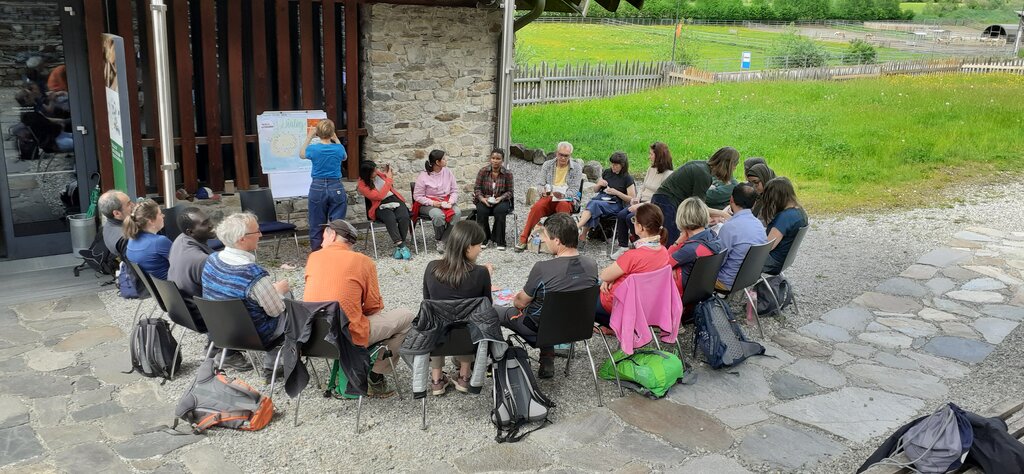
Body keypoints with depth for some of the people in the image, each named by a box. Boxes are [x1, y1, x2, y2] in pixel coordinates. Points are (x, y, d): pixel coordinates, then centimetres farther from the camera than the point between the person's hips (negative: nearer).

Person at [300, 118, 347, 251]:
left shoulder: (313, 148, -9)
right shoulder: (339, 148, -6)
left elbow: (301, 154, 15)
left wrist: (309, 137, 14)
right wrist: (336, 140, 15)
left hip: (318, 189, 0)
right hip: (336, 188, 0)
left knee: (316, 227, 9)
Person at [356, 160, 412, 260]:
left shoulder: (378, 173, 9)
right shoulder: (362, 186, -8)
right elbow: (380, 196, -16)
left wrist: (388, 175, 8)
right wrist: (388, 179, -11)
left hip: (395, 199, 5)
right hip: (381, 206, -5)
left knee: (404, 217, -27)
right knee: (390, 218, -37)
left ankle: (399, 247, -22)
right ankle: (402, 246, -37)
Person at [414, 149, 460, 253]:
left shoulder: (448, 172, 3)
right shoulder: (423, 176, -9)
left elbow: (454, 191, 7)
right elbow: (417, 196, -7)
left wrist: (450, 202, -13)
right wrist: (433, 203, -20)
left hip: (446, 202, 4)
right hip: (428, 204, -4)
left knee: (456, 212, -29)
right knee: (438, 215, -37)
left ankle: (442, 241, -18)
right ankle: (438, 239, -7)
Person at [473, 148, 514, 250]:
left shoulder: (507, 173, -3)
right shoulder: (483, 171, -2)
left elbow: (509, 191, -1)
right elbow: (477, 188, 0)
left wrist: (500, 198, -19)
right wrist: (482, 198, -18)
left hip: (501, 200, -1)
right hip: (485, 200, 1)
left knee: (500, 211, -34)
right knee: (481, 211, -31)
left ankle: (499, 241, -19)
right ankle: (484, 239, -13)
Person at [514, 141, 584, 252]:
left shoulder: (576, 167, 3)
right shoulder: (547, 165, 10)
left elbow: (574, 189, -5)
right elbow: (540, 184, 9)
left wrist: (563, 195, -26)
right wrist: (545, 189, -16)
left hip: (567, 199, -2)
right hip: (549, 197, 2)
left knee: (563, 205, -39)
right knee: (537, 206, -31)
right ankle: (523, 239, -29)